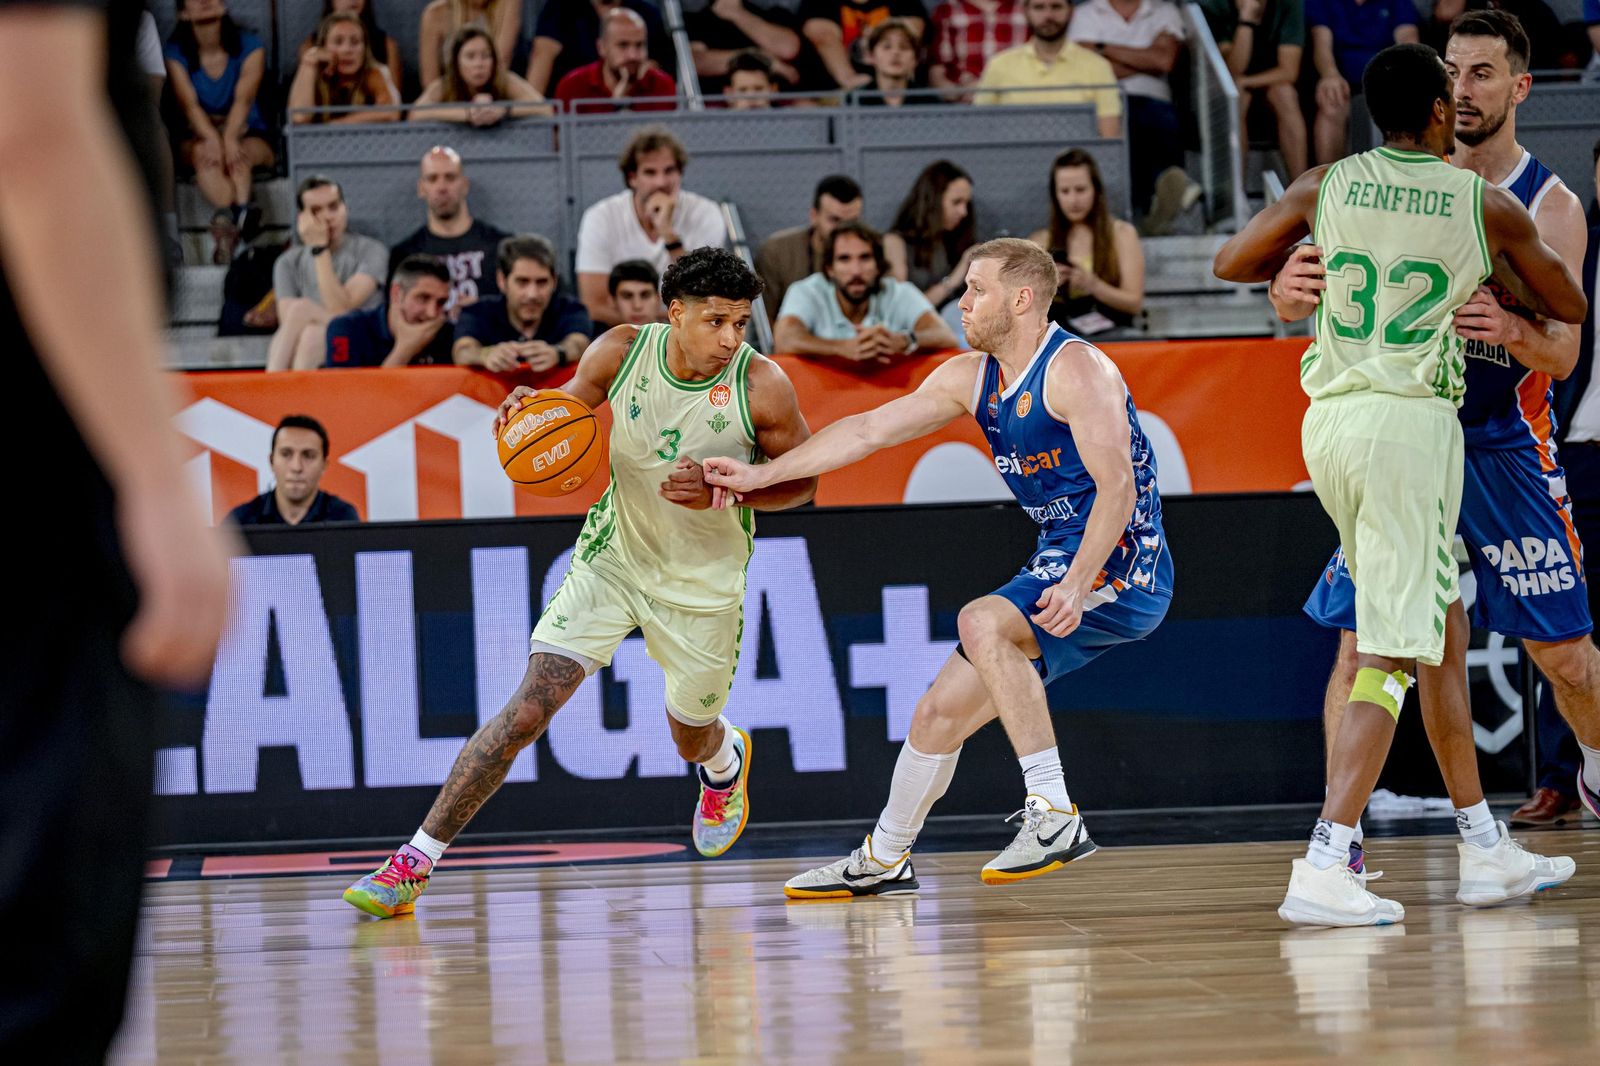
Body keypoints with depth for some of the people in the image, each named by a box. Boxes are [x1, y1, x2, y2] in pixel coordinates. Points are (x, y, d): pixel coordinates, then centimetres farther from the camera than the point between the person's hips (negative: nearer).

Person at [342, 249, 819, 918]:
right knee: (527, 711, -14)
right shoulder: (621, 352, -14)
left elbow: (803, 480, -7)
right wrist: (525, 411, -21)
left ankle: (727, 763, 60)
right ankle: (415, 862, -11)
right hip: (612, 557, 0)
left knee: (693, 738, 19)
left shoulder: (760, 386, -18)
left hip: (702, 582, 0)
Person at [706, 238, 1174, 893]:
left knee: (981, 622, -32)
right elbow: (869, 430, 14)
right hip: (1064, 566, 9)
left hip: (1122, 569, -9)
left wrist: (1074, 586, -34)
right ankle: (883, 860, 33)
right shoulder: (971, 378, 10)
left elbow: (1117, 485, -23)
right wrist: (761, 476, 11)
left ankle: (1054, 816, -30)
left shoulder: (1075, 369, -16)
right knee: (939, 714, 11)